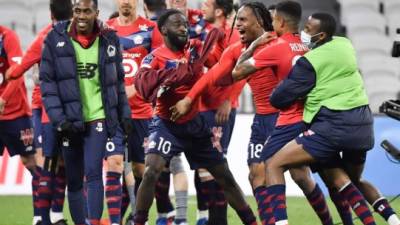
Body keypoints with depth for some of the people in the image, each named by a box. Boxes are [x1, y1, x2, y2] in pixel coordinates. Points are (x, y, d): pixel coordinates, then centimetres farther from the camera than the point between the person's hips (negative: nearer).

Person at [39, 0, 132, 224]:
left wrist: (125, 115, 8)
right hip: (70, 122, 1)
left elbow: (118, 82, 14)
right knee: (74, 181, 7)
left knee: (93, 173, -15)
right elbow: (47, 82, -2)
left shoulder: (109, 40, 5)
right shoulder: (56, 39, -1)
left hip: (99, 119, -1)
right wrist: (59, 119, -10)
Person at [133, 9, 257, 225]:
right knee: (151, 172, -23)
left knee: (225, 177, 10)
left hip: (195, 123, 4)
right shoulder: (156, 57, -13)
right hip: (167, 124, -4)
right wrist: (170, 75, -41)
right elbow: (142, 82, -30)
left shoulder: (196, 48, 1)